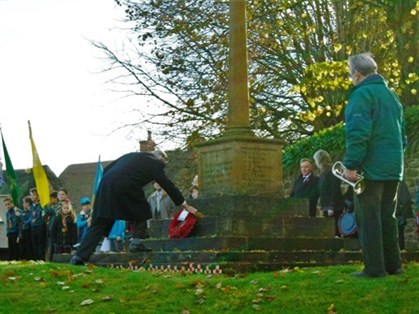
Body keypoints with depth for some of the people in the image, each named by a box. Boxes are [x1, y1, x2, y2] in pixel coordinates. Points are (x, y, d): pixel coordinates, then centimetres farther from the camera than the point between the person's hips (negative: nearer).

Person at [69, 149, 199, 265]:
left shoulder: (131, 155, 30)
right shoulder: (154, 164, 15)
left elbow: (106, 169, 26)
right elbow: (168, 186, 18)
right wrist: (185, 205, 25)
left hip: (106, 184, 6)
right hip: (126, 187, -5)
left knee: (98, 225, 7)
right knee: (143, 212, 19)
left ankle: (80, 256, -1)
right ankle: (136, 242, 6)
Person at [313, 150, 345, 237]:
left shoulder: (331, 171, -10)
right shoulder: (323, 172, 17)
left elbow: (335, 190, -17)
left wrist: (331, 207, -20)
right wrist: (322, 206, 16)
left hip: (334, 208, -9)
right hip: (326, 207, 9)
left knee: (333, 231, -10)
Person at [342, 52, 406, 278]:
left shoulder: (362, 94, -10)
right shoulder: (391, 95, 18)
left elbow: (358, 132, -21)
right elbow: (402, 134, 22)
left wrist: (350, 164, -19)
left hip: (370, 168, -8)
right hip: (393, 168, 8)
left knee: (368, 219, -4)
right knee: (387, 217, 14)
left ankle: (374, 268, -4)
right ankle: (393, 265, 15)